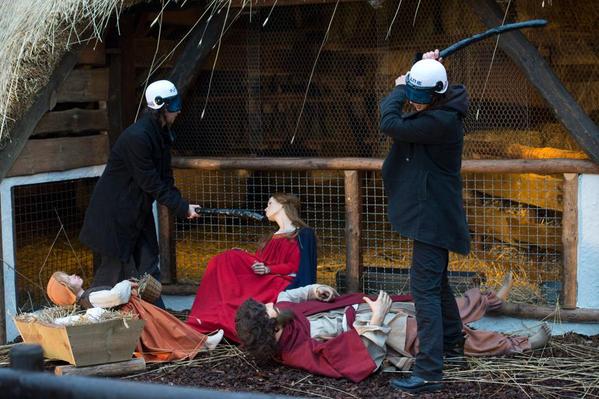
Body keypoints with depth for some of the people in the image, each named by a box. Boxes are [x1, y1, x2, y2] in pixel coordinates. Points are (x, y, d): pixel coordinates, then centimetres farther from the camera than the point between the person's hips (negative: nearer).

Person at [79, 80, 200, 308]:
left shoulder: (160, 134, 4)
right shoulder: (137, 137, -25)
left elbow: (165, 178, 7)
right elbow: (151, 183, -23)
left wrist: (182, 205, -7)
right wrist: (182, 208, -19)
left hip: (138, 212, 9)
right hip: (114, 214, -9)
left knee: (148, 270, 7)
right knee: (115, 269, 0)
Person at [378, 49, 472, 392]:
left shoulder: (442, 121, -25)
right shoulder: (434, 109, 5)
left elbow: (391, 125, -26)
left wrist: (399, 90, -8)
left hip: (433, 217, -11)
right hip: (432, 213, 11)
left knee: (425, 288, -14)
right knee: (436, 280, 25)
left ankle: (429, 368, -17)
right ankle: (452, 341, 43)